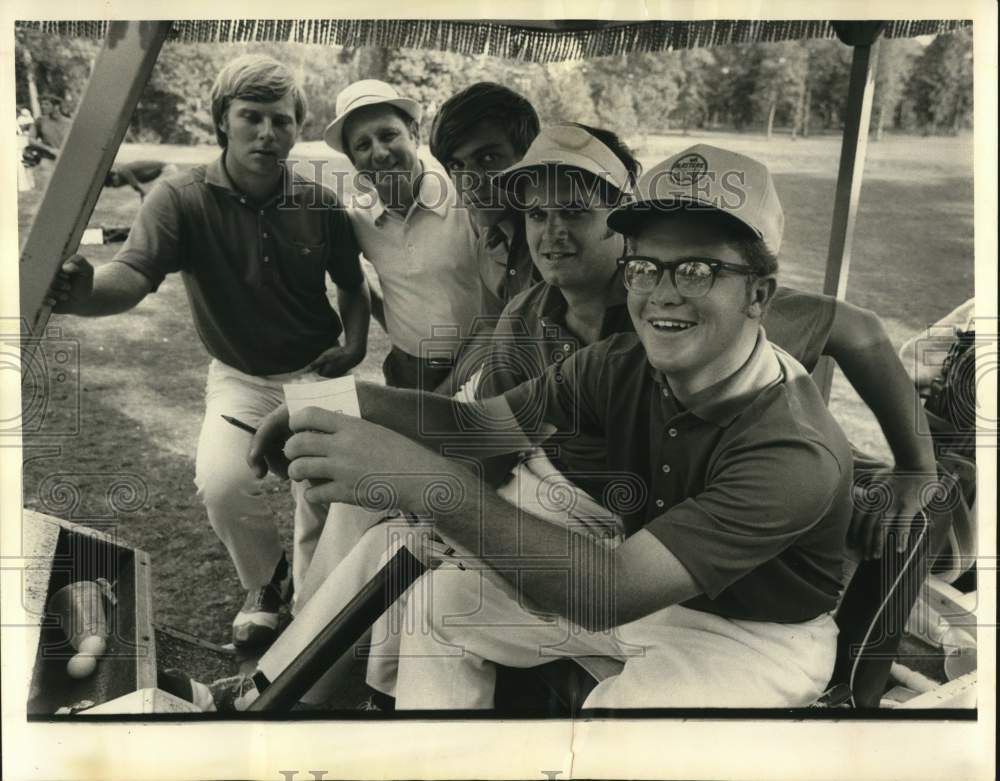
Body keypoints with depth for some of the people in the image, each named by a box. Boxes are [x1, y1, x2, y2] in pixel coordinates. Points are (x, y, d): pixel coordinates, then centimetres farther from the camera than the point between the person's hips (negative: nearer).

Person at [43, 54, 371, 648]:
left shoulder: (320, 203, -11)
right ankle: (266, 582, 14)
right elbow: (135, 273, -34)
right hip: (239, 377, -1)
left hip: (317, 371, 1)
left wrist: (355, 344, -10)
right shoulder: (182, 199, -18)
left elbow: (351, 280, 6)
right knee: (222, 484, -21)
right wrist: (87, 294, -56)